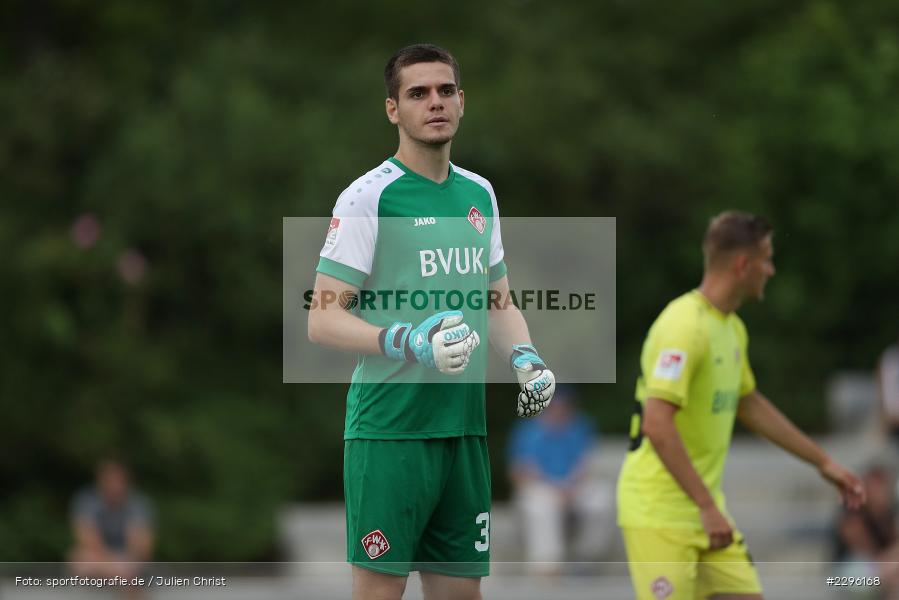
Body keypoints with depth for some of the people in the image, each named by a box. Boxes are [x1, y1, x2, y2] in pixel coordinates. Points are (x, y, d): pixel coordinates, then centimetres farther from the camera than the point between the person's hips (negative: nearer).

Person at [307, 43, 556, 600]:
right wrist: (407, 342, -25)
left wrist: (525, 357, 4)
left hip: (466, 426, 6)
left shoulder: (479, 193, 14)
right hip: (389, 425, -6)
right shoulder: (369, 196, -7)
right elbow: (324, 320, -11)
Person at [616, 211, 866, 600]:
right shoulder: (684, 327, -19)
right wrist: (707, 506, -27)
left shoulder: (732, 329, 12)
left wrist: (823, 462, 29)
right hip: (659, 515, -9)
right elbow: (656, 425, -27)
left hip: (705, 508, 9)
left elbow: (749, 405, 28)